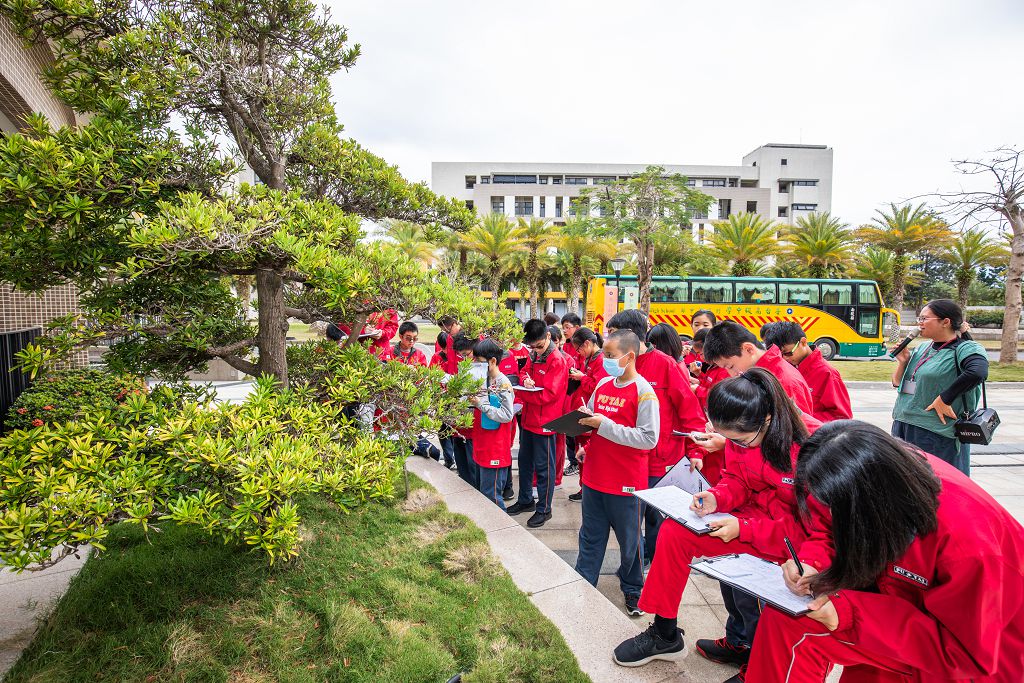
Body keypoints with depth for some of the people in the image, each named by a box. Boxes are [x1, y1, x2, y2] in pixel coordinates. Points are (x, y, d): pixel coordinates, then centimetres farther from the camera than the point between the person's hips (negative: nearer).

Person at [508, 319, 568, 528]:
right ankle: (525, 500, 37)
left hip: (544, 422, -8)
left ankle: (544, 509, 18)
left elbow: (547, 395, -23)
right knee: (525, 461, 20)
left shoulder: (557, 361, -19)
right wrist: (525, 380, -7)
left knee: (543, 466, 4)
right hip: (528, 418, 8)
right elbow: (524, 371, 17)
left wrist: (519, 392, -23)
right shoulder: (534, 355, 6)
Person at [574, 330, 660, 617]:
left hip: (625, 483, -6)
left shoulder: (643, 392, -15)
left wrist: (605, 425, -24)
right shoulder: (602, 384, 5)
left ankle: (632, 589, 35)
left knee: (629, 540, 14)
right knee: (591, 537, 17)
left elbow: (649, 439, -21)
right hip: (594, 475, 6)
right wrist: (582, 421, -4)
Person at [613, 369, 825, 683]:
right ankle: (664, 634, 11)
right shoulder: (741, 434, -11)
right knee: (674, 531, -7)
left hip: (801, 536, -6)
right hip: (756, 515, 6)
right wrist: (717, 497, -19)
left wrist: (744, 529, -28)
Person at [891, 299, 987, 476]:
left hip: (936, 433, -7)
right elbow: (897, 383, 15)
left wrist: (944, 399, -24)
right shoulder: (921, 349, 12)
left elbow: (978, 372, -31)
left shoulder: (966, 348, -9)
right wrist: (903, 362, -1)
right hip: (902, 426, 7)